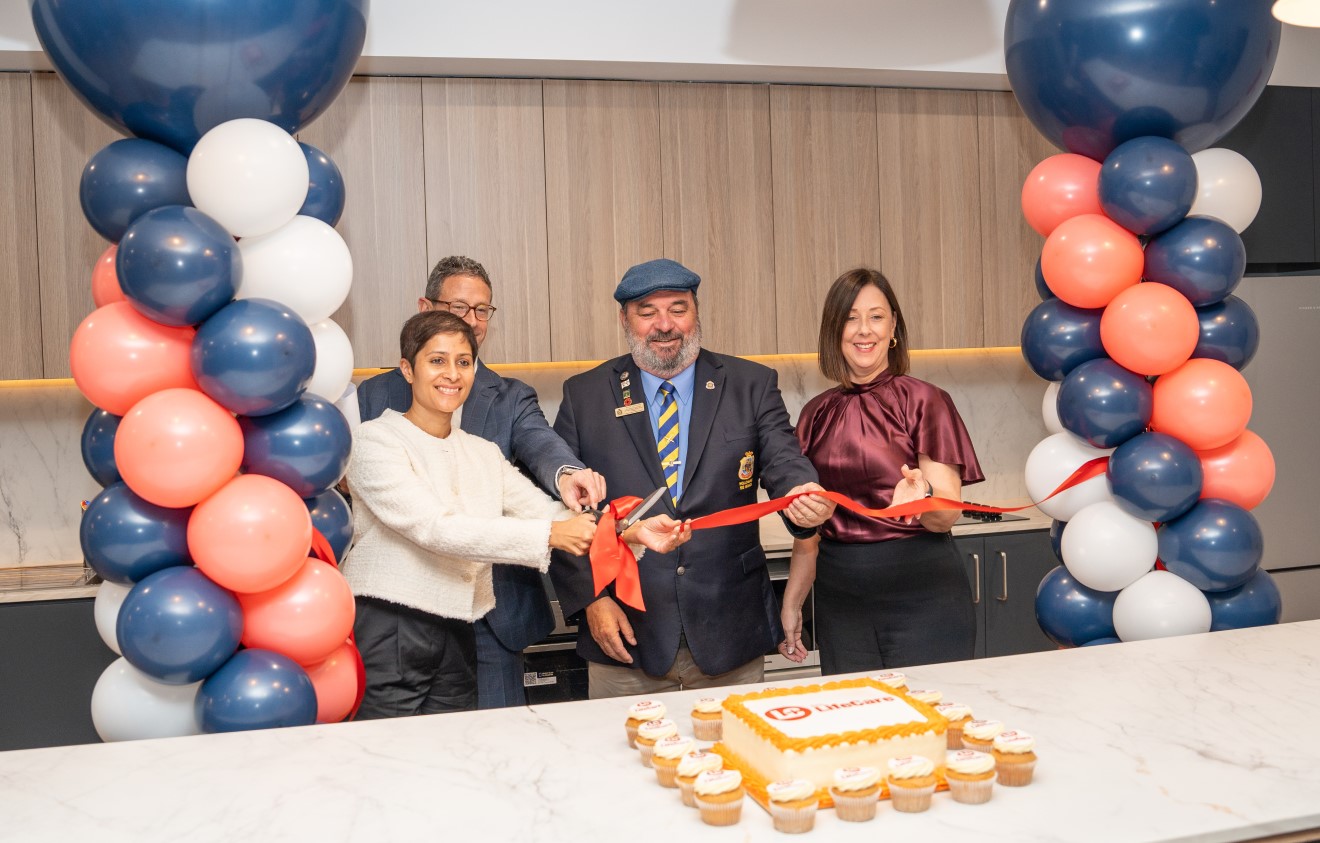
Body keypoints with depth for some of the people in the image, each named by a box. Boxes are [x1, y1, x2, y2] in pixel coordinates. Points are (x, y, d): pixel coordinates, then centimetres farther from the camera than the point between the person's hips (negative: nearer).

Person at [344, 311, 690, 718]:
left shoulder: (484, 454, 13)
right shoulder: (377, 440, -6)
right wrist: (549, 534, -26)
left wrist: (632, 531, -15)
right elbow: (434, 529, -19)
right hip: (386, 632, -5)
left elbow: (553, 514, 2)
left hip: (457, 638, 5)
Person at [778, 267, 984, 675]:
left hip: (921, 595, -3)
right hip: (839, 598, 4)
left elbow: (948, 515, -8)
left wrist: (922, 499, -29)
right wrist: (791, 604, 12)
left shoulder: (923, 401, -3)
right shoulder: (817, 414, 8)